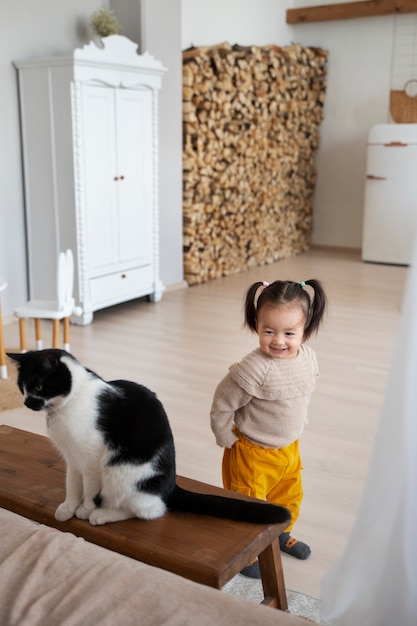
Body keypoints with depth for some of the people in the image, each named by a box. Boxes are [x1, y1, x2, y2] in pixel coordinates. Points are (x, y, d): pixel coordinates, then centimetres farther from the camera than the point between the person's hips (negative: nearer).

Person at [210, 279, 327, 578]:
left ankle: (282, 532, 54)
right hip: (253, 452, -7)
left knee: (290, 496, 26)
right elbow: (222, 404, -20)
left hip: (289, 449, 7)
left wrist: (295, 429, 14)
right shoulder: (254, 368, -32)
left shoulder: (308, 357, -10)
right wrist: (226, 439, -11)